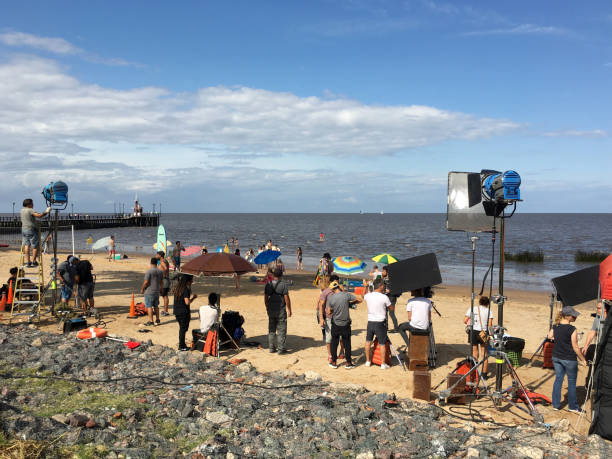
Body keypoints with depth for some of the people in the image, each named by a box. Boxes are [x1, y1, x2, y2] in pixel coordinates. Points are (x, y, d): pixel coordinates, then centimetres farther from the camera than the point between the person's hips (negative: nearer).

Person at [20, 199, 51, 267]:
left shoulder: (22, 210, 12)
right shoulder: (30, 210, -12)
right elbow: (39, 216, -25)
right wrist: (46, 212, -15)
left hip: (24, 230, 8)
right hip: (31, 229, -8)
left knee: (26, 245, 6)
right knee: (35, 246, 1)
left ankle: (28, 261, 4)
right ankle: (34, 261, 0)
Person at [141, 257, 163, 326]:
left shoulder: (149, 271, -15)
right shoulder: (160, 271, 5)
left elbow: (146, 282, -18)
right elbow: (161, 282, 13)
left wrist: (142, 289, -5)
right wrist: (160, 289, 24)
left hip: (149, 292, -7)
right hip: (157, 291, 7)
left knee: (149, 306, -3)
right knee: (156, 306, 17)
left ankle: (151, 321, -4)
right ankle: (157, 320, 22)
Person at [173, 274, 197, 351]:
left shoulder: (177, 287, 7)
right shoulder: (186, 289, -19)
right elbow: (187, 302, -23)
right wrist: (193, 297, -9)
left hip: (177, 312, 8)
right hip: (184, 313, -8)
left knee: (181, 328, 17)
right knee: (183, 328, 3)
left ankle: (182, 344, 25)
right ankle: (182, 346, 8)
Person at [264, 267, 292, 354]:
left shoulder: (268, 284, 2)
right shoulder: (283, 284, -12)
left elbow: (265, 297, 8)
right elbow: (286, 298, -12)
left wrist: (267, 307, 21)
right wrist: (289, 309, -4)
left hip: (271, 310, 4)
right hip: (281, 310, -4)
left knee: (271, 330, 14)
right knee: (281, 330, 3)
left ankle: (271, 347, 17)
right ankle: (281, 349, 3)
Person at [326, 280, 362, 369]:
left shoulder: (330, 298, -10)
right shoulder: (346, 295, -11)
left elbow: (328, 313, -6)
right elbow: (360, 300, -2)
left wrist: (326, 311, 16)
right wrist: (350, 303, 11)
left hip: (335, 324, 0)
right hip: (346, 324, 0)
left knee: (334, 343, 14)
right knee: (347, 343, 10)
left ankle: (334, 362, 20)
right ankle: (348, 363, 16)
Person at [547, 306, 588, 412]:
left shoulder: (555, 326, -2)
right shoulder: (572, 329, -21)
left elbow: (549, 336, 14)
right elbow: (575, 347, -15)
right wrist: (583, 359, -4)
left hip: (556, 357, 6)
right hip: (569, 359, -6)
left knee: (558, 379, 16)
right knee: (572, 382, 10)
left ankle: (555, 404, 22)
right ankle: (573, 406, 22)